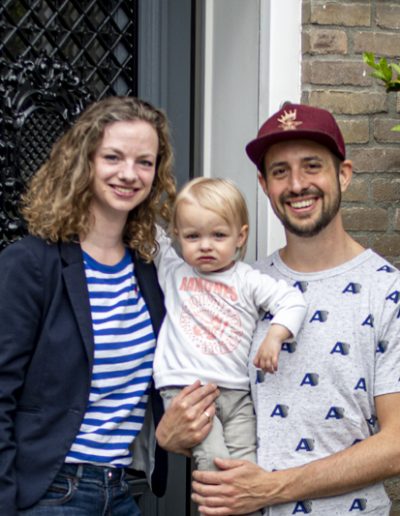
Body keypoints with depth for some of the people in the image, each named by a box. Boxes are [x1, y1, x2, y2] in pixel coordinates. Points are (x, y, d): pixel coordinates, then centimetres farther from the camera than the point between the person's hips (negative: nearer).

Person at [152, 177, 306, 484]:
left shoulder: (248, 280, 8)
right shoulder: (173, 271, 12)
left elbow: (292, 301, 0)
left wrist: (275, 336, -15)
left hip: (236, 392, 1)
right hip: (185, 389, -1)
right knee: (213, 460, -20)